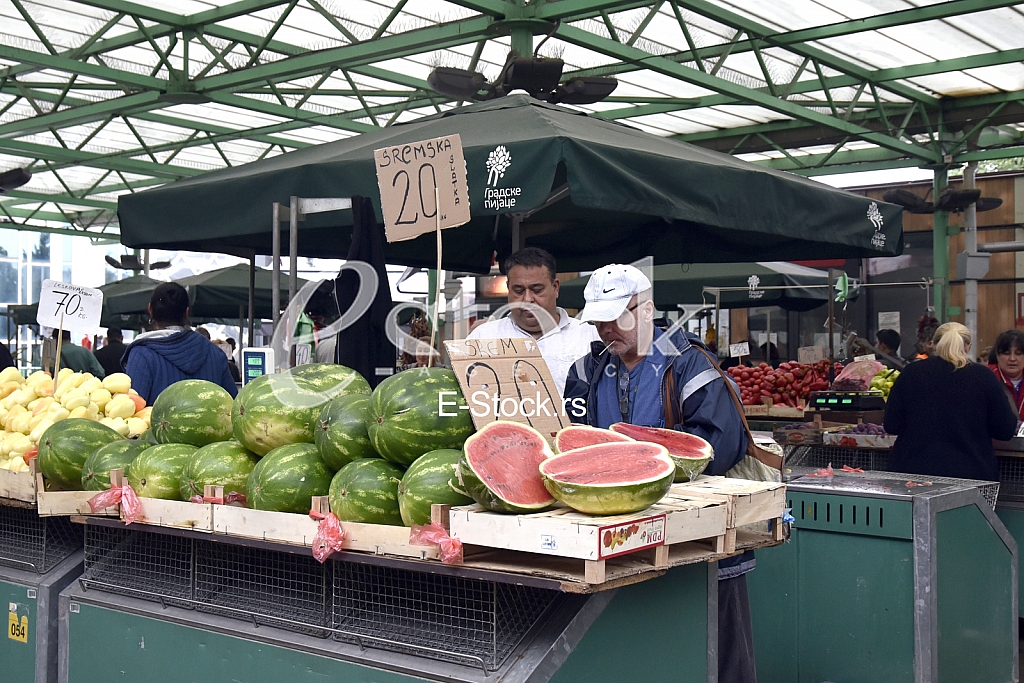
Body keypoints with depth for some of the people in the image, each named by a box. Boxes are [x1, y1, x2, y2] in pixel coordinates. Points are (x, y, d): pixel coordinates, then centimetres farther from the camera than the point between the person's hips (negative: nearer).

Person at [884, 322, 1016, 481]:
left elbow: (891, 426, 2)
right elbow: (1005, 430, 2)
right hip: (970, 472, -1)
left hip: (914, 469, 1)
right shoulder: (983, 377, -3)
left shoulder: (912, 373, -1)